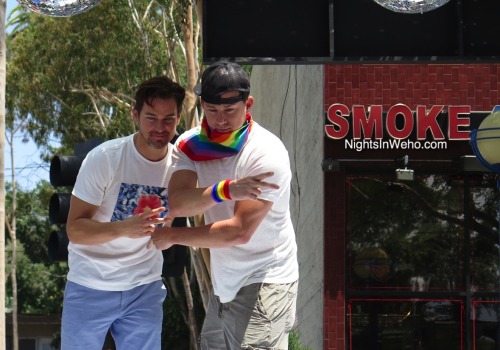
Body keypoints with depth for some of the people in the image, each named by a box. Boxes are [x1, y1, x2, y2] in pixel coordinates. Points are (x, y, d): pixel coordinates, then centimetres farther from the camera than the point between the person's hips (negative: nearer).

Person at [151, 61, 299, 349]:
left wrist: (171, 236, -13)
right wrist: (224, 190, -35)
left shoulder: (266, 153, -20)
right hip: (225, 282, 7)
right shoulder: (191, 144, -2)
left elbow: (240, 231, -23)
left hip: (264, 282, -7)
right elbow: (176, 204, -17)